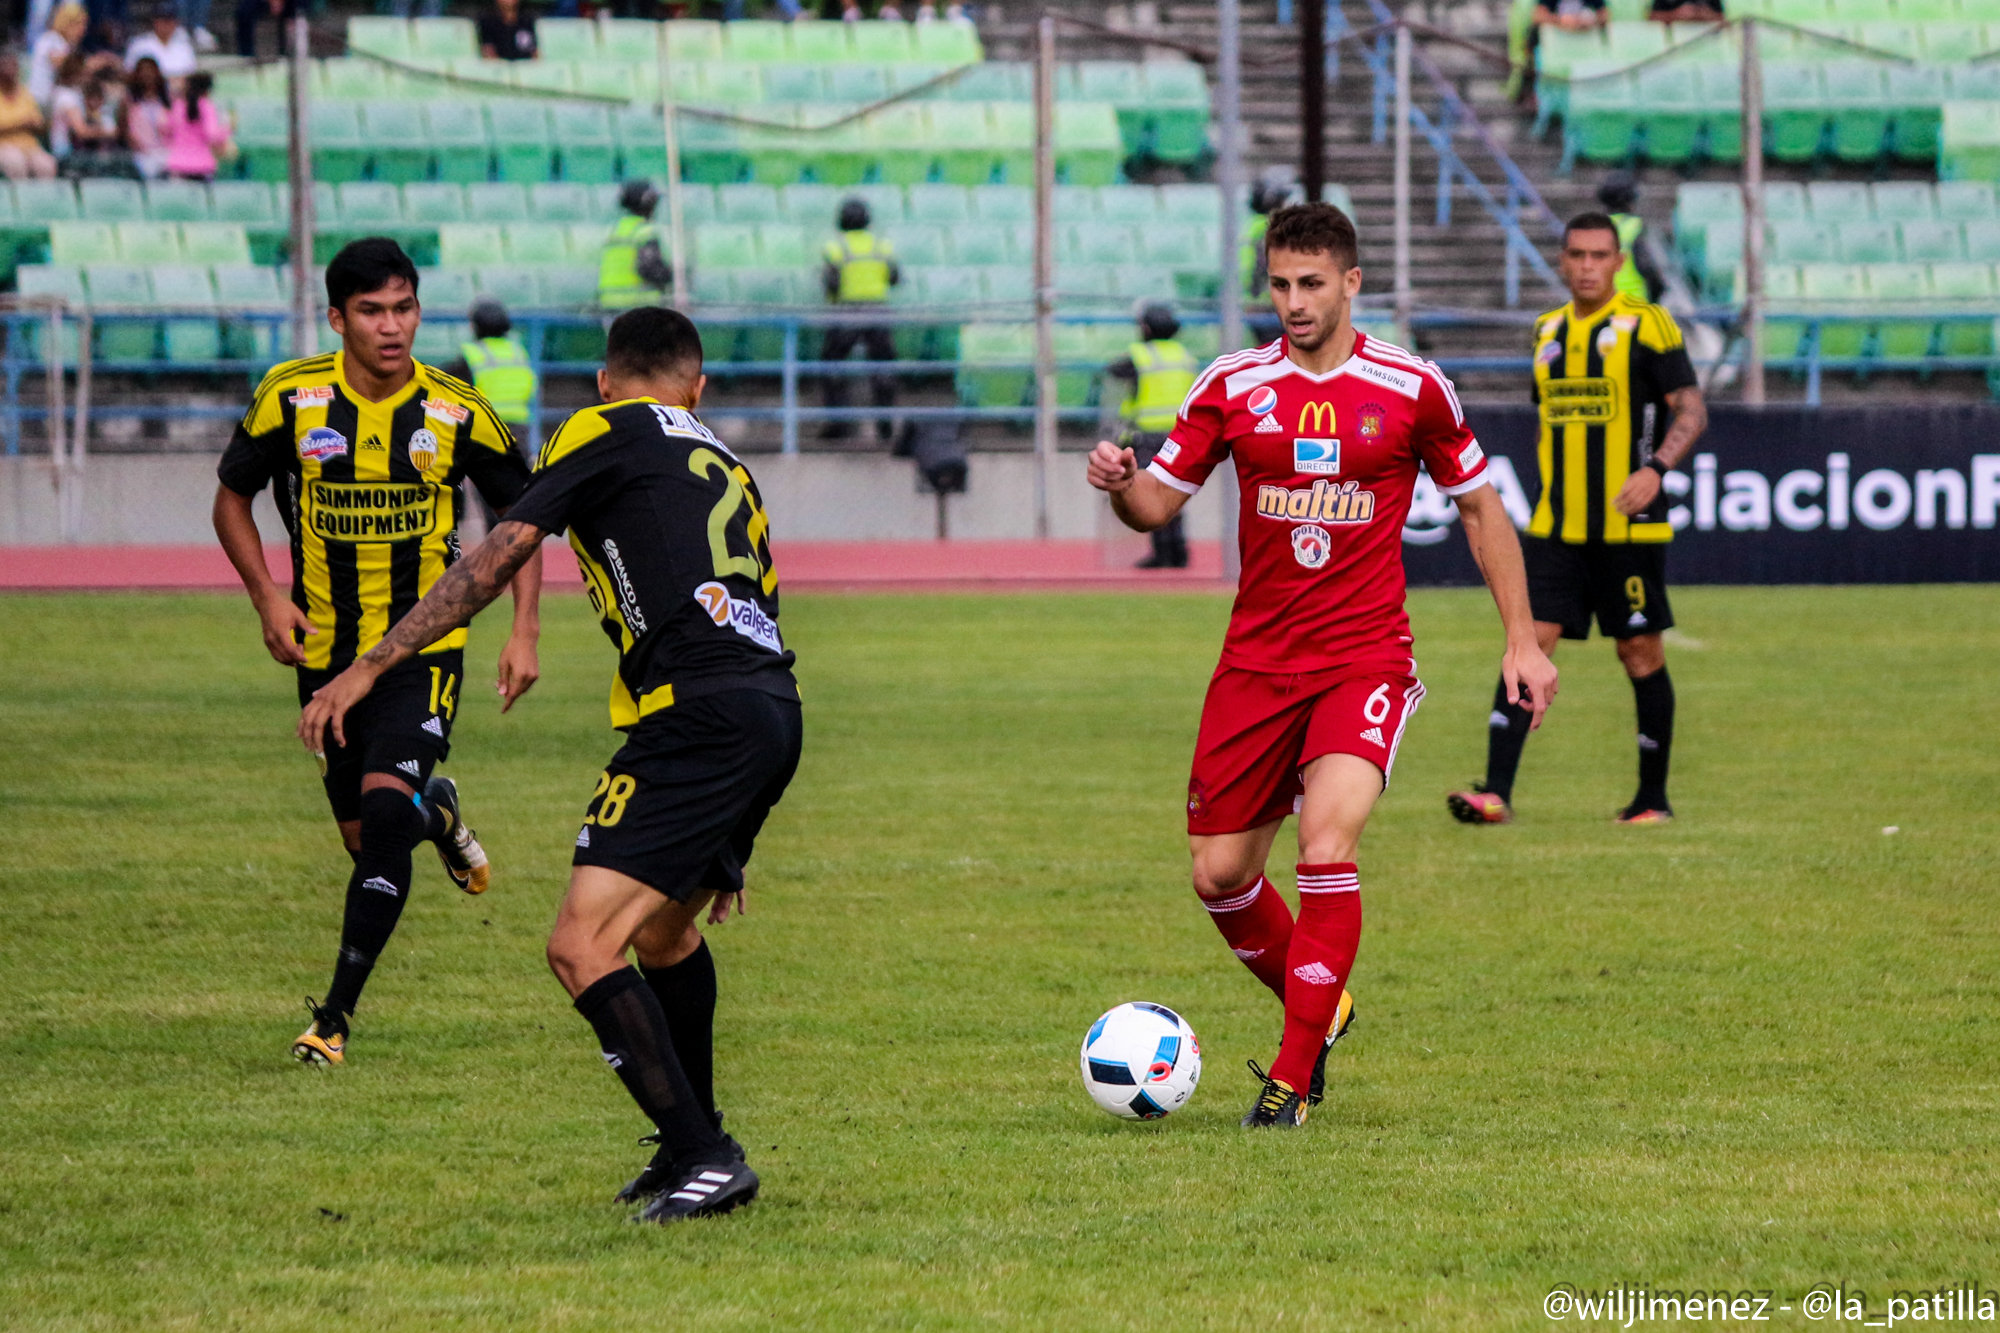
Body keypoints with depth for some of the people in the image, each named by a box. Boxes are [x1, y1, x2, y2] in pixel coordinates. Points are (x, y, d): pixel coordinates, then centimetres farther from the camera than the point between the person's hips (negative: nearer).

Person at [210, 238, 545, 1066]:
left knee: (386, 810, -21)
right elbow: (232, 498, 6)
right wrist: (267, 599, -8)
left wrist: (524, 631, -4)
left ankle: (336, 1015, -15)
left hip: (424, 647, -2)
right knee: (364, 836, 6)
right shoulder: (291, 399, -8)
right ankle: (437, 813, 45)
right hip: (326, 653, 2)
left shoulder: (457, 414, -9)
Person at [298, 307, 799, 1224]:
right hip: (776, 709, 8)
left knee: (582, 946, -10)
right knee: (663, 928, 28)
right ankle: (691, 1148, 39)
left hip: (699, 716, -8)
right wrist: (722, 849, 38)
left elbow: (495, 559, -1)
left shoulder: (607, 433, 7)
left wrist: (369, 667, 1)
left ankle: (706, 1158, -16)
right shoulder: (726, 467, 29)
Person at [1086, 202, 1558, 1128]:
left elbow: (1479, 505, 10)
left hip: (1366, 660, -3)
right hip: (1257, 661, 3)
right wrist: (1117, 484, -19)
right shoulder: (1232, 387, 2)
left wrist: (1522, 637, 6)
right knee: (1219, 874, 4)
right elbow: (1156, 503, 6)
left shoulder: (1411, 389, -1)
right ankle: (1318, 1009, 31)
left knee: (1327, 842, -23)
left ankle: (1293, 1076, -15)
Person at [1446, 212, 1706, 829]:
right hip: (1556, 526, 5)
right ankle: (1495, 793, -13)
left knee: (1641, 654, 4)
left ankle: (1653, 797, 16)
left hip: (1628, 526, -5)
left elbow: (1691, 411, -10)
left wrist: (1656, 469, -25)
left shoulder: (1647, 326, -6)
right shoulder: (1548, 332, 12)